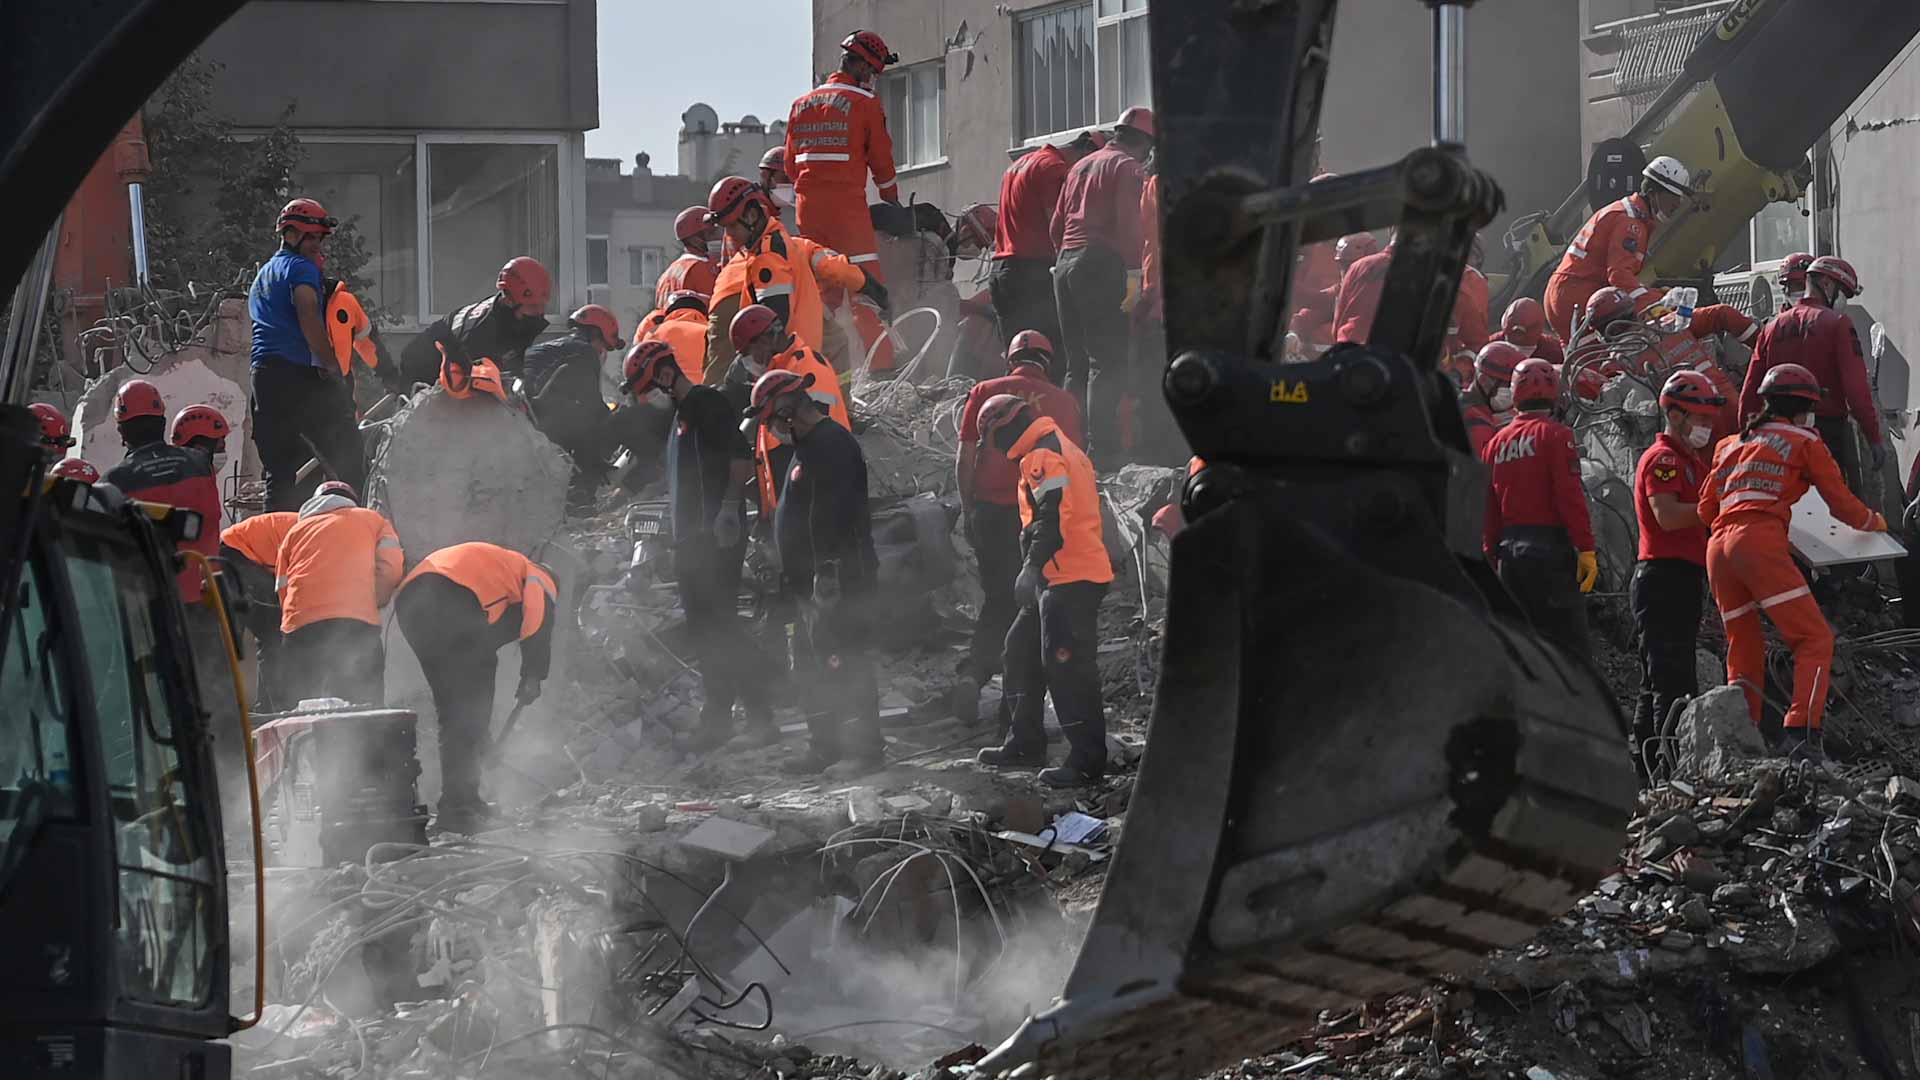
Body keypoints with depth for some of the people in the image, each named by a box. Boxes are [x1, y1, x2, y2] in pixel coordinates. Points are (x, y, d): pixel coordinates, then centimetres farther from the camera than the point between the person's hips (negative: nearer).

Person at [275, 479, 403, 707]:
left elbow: (283, 590, 18)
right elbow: (390, 570, 6)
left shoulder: (296, 530, 27)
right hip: (357, 623, -2)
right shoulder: (372, 519, 22)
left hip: (299, 627, 2)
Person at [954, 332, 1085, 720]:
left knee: (999, 598, 12)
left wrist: (967, 509, 10)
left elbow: (964, 458, 1)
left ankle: (975, 674, -5)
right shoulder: (1063, 402, 1)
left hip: (990, 509, 1)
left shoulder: (985, 392, 3)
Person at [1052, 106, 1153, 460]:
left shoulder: (1080, 166, 22)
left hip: (1065, 262, 8)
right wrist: (1135, 270, -11)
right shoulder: (1128, 167, -2)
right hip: (1103, 265, -8)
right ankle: (1101, 449, -20)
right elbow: (1129, 225, -14)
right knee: (1108, 363, -11)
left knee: (1077, 365, 12)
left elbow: (1056, 224, 22)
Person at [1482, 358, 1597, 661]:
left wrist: (1493, 554, 21)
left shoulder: (1497, 442, 11)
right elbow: (1571, 497, -13)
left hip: (1509, 549, 6)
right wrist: (1586, 549, -12)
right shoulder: (1555, 434, -7)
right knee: (1571, 646, -7)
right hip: (1550, 549, -6)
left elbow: (1489, 510, 14)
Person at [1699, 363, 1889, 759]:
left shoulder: (1730, 445, 27)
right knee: (1815, 639, -5)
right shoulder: (1805, 442, 13)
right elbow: (1841, 503, 14)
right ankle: (1802, 734, -22)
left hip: (1718, 547, 6)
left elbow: (1705, 511, 21)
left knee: (1745, 651, 15)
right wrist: (1874, 522, 33)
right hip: (1761, 542, -6)